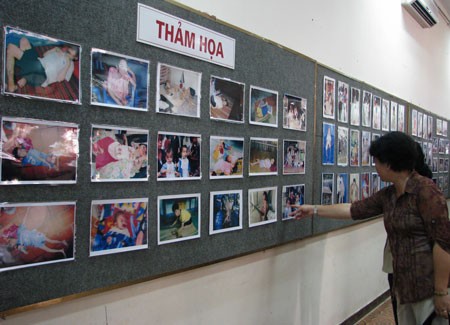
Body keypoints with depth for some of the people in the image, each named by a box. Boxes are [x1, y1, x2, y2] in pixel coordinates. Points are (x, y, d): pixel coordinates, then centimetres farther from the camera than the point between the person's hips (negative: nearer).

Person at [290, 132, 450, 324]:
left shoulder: (425, 190, -17)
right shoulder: (387, 195, 7)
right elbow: (354, 210, 16)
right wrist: (314, 210, 20)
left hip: (430, 287, -8)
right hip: (404, 286, 8)